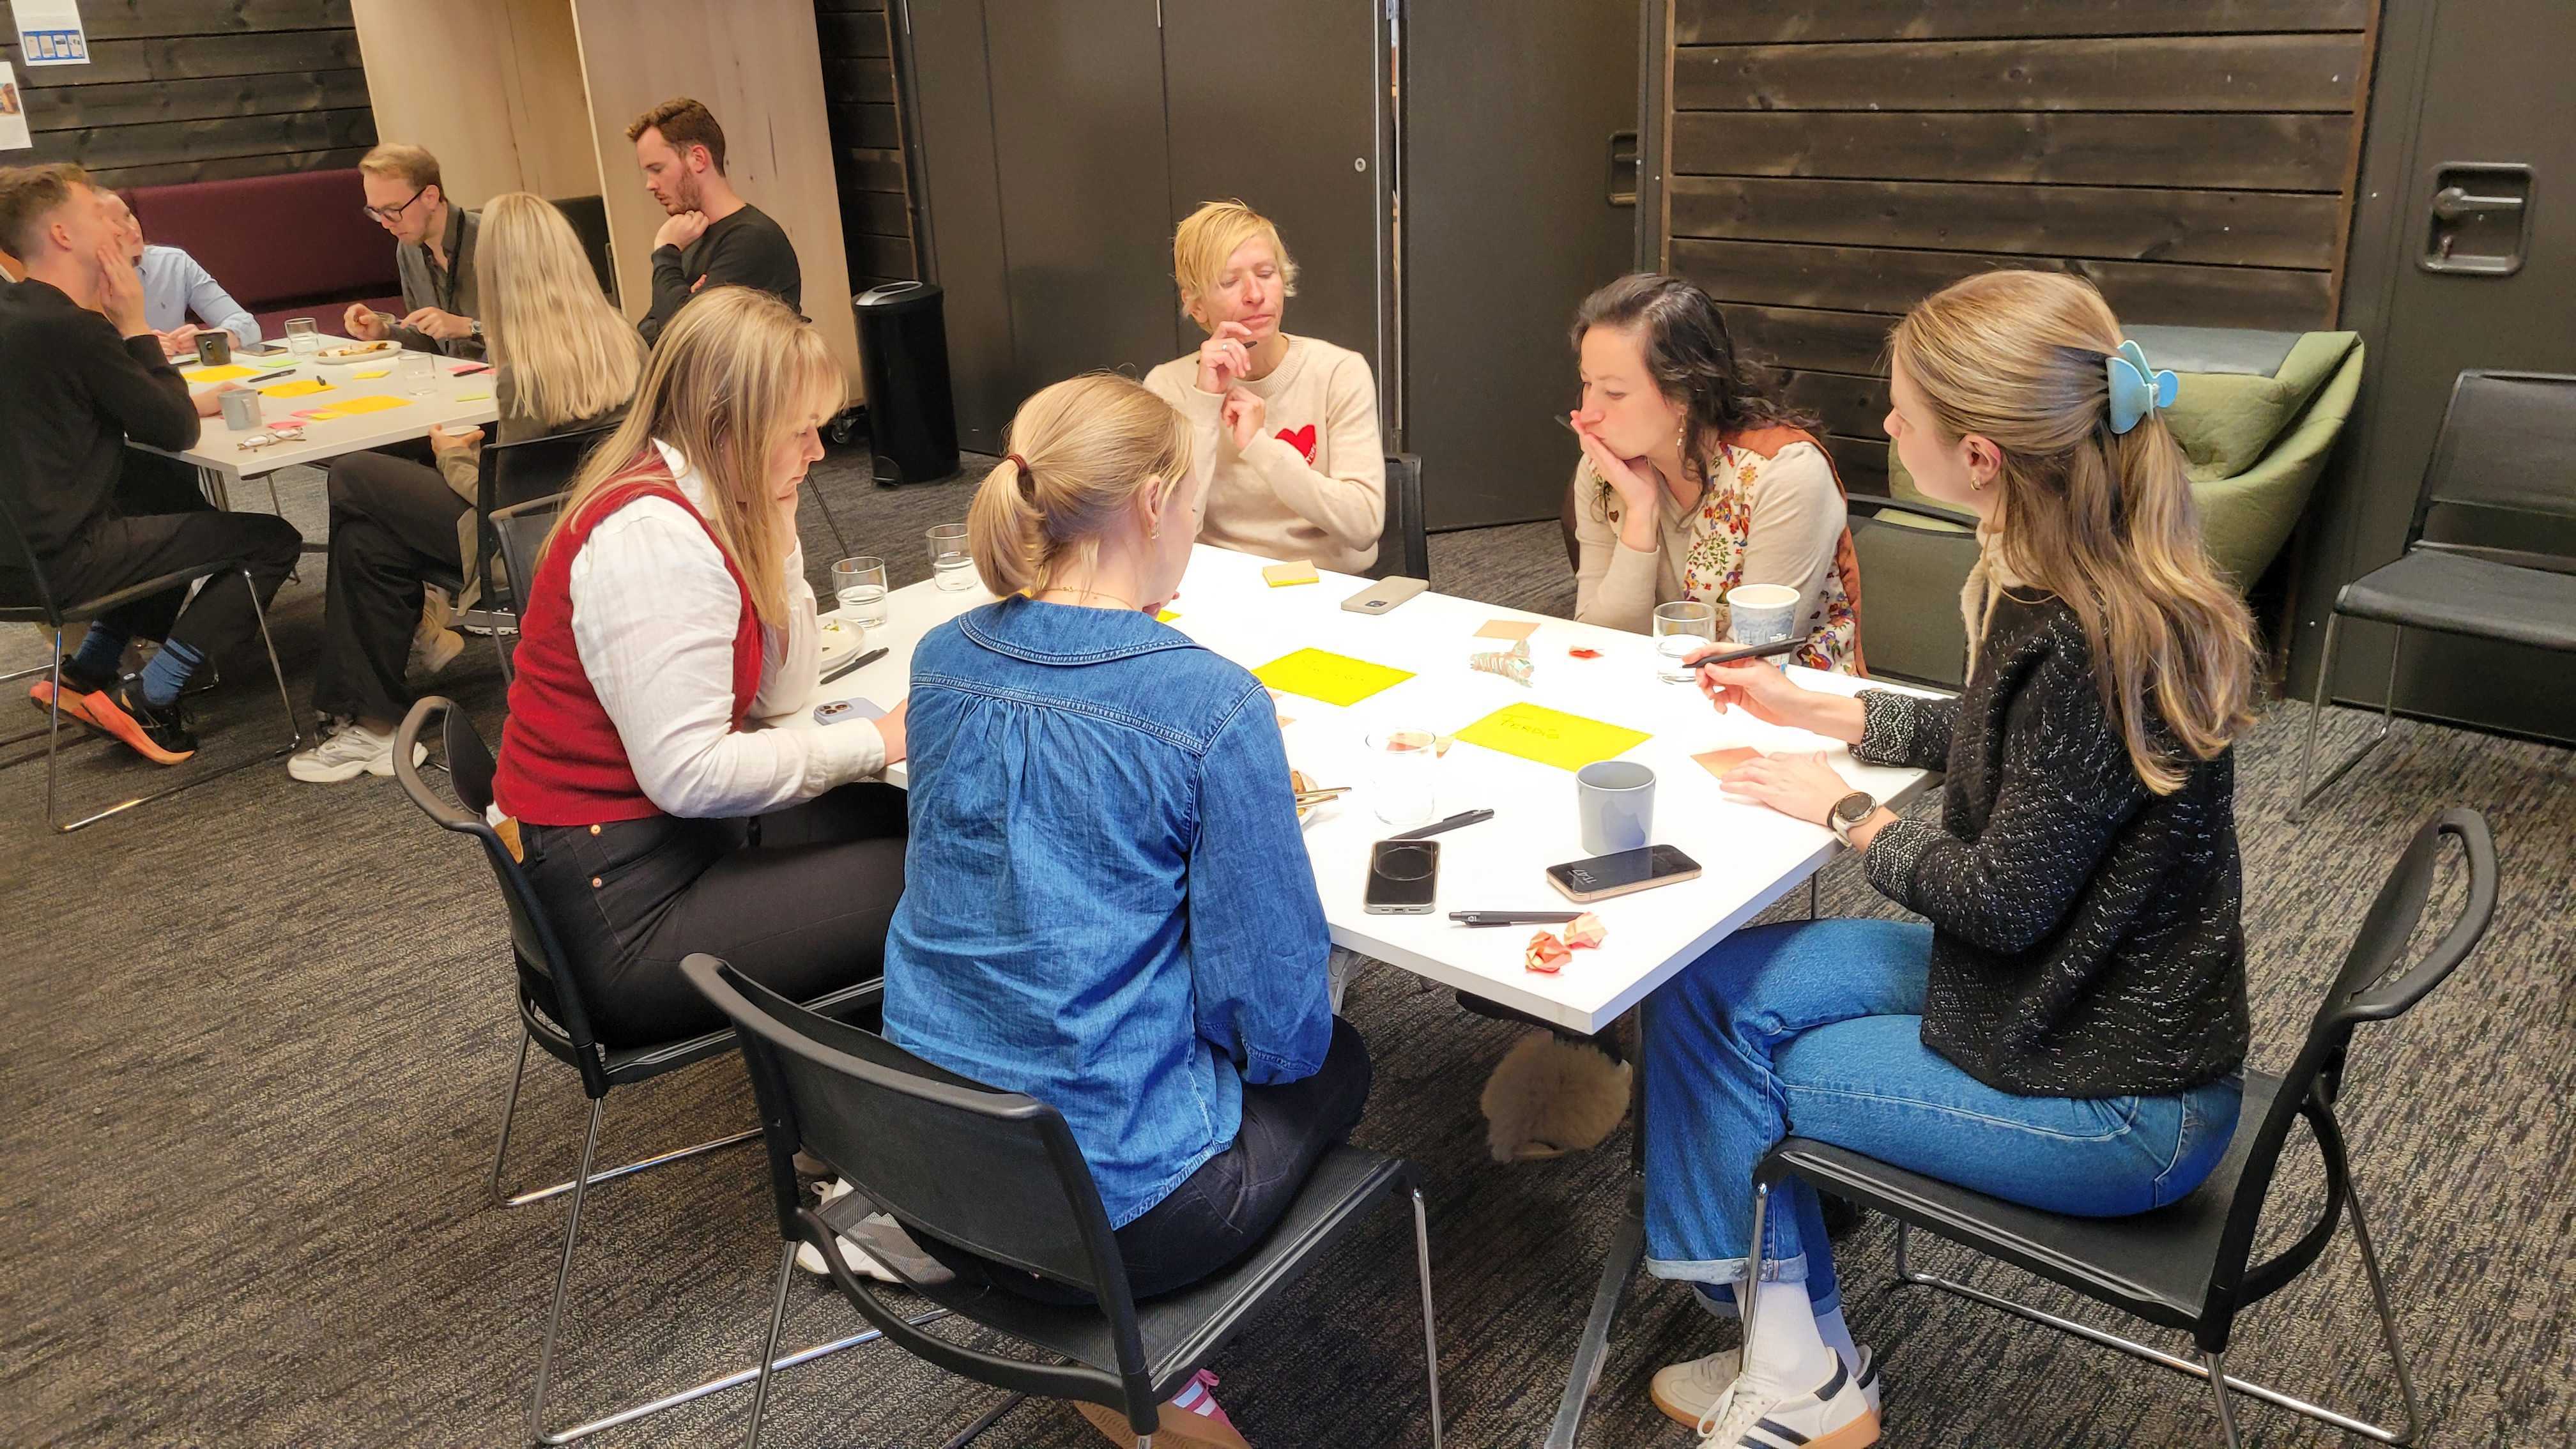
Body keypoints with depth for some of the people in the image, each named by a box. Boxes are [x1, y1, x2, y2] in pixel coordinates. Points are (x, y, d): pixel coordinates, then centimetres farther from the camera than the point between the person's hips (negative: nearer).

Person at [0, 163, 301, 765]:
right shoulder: (70, 328, -19)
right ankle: (148, 699, -2)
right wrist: (135, 324, -7)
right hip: (59, 560, -10)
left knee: (183, 509, 33)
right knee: (273, 539, -4)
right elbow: (177, 433, -12)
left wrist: (193, 404, 7)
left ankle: (88, 671, 26)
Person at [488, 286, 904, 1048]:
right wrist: (873, 742, -18)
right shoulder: (652, 535, -23)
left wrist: (775, 528, -1)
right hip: (624, 910, -10)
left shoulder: (707, 506, 6)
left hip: (672, 838, 10)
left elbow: (783, 697, 6)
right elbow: (690, 774, -28)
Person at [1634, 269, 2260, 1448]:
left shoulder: (2088, 642, -30)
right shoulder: (2091, 586, -2)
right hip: (2089, 997, 9)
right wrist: (1822, 713, 15)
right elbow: (1994, 739, 15)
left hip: (2114, 1110, -9)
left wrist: (1847, 814, -9)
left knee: (1731, 1073, 3)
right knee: (1698, 988, 3)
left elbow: (2001, 900, -24)